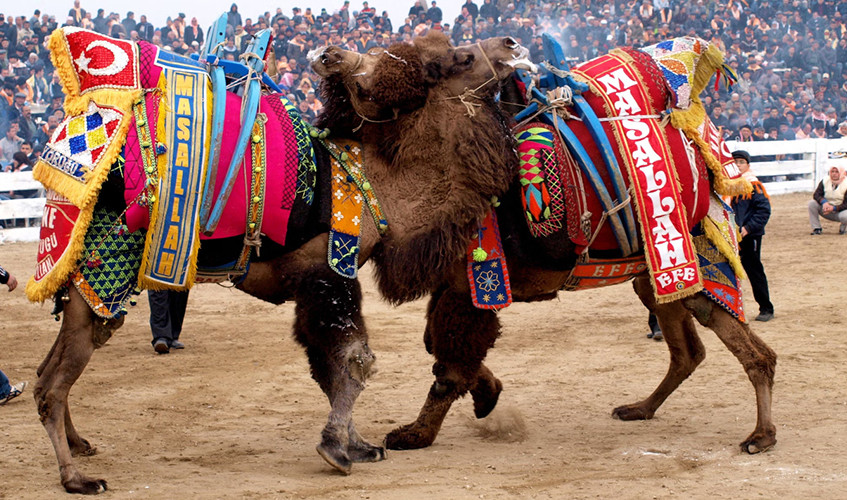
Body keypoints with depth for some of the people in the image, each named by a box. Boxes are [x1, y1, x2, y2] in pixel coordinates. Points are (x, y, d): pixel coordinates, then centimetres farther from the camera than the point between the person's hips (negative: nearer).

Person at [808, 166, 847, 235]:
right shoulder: (825, 181, -2)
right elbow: (816, 195, -8)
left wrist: (834, 208, -31)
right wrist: (823, 202, -29)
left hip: (840, 210, -4)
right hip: (826, 208, 4)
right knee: (812, 203, -20)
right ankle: (816, 228, -12)